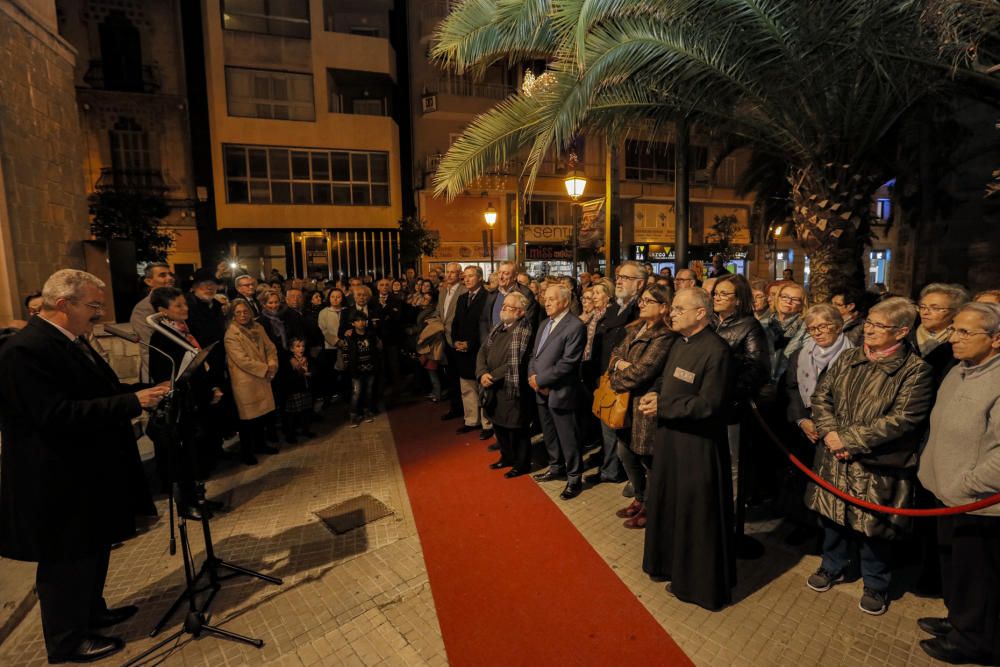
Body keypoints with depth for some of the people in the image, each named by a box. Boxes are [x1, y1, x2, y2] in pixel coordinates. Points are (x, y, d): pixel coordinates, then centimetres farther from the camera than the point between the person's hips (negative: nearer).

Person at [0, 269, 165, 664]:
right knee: (67, 561, 8)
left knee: (94, 549, 24)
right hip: (60, 481, -10)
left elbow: (98, 392, 15)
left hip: (90, 471, 10)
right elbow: (56, 414, -30)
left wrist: (144, 391, 1)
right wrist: (132, 402, -30)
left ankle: (92, 612, 44)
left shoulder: (70, 341, 8)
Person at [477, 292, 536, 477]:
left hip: (513, 388, -8)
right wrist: (483, 373, -12)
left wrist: (492, 376, -14)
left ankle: (521, 464, 24)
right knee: (499, 424, 19)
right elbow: (483, 352, 6)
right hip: (495, 388, 8)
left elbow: (515, 364, -20)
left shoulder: (524, 331, -15)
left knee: (516, 428, 5)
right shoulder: (498, 328, 9)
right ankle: (507, 457, 39)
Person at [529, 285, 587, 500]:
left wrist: (540, 379, -17)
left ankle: (574, 478, 20)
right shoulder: (544, 324, 13)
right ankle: (556, 468, 39)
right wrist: (532, 376, -4)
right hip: (541, 391, 8)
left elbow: (568, 363, -21)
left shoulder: (575, 326, -15)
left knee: (568, 438, 4)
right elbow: (534, 354, 15)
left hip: (561, 392, -8)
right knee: (550, 435, 21)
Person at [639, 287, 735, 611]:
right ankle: (672, 563, 42)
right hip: (669, 437, 9)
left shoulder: (716, 350, -20)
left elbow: (709, 404, -23)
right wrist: (655, 395, -4)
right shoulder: (678, 343, 7)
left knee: (697, 515, 8)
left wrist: (662, 407, -20)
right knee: (667, 504, 21)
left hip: (698, 446, -8)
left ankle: (699, 581, 29)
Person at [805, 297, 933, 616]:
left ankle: (876, 585, 37)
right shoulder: (849, 358, 3)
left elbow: (902, 419, -19)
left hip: (877, 467, -4)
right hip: (835, 458, 5)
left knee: (873, 526, 11)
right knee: (833, 515, 19)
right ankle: (833, 566, 42)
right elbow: (821, 395, 3)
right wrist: (830, 433, -11)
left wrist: (850, 439, -19)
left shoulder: (915, 370, -12)